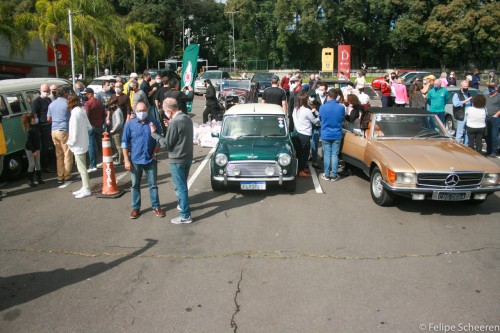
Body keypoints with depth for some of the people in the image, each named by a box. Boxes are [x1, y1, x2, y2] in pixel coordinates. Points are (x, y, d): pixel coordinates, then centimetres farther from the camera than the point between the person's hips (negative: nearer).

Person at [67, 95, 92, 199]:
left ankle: (86, 189, 2)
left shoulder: (75, 113, -18)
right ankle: (84, 187, 24)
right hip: (83, 143, 9)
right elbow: (89, 127, 14)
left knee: (82, 168, -3)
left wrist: (71, 142, -9)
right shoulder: (82, 111, 9)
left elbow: (74, 131, -19)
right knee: (82, 167, 16)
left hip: (78, 145, -9)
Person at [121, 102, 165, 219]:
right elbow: (125, 143, -2)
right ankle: (136, 208, 24)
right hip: (135, 161, 0)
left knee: (153, 184, 9)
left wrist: (154, 153, -3)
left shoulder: (154, 123, -3)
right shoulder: (129, 124, -4)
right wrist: (126, 160, -6)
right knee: (135, 185, 11)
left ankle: (156, 206, 21)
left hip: (151, 160, 0)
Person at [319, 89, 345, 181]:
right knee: (335, 155, 4)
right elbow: (342, 119, 7)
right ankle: (334, 175, 8)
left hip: (325, 135, 0)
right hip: (337, 135, 0)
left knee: (327, 154, 7)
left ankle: (327, 175, 12)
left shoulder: (322, 107, -10)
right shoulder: (341, 107, -9)